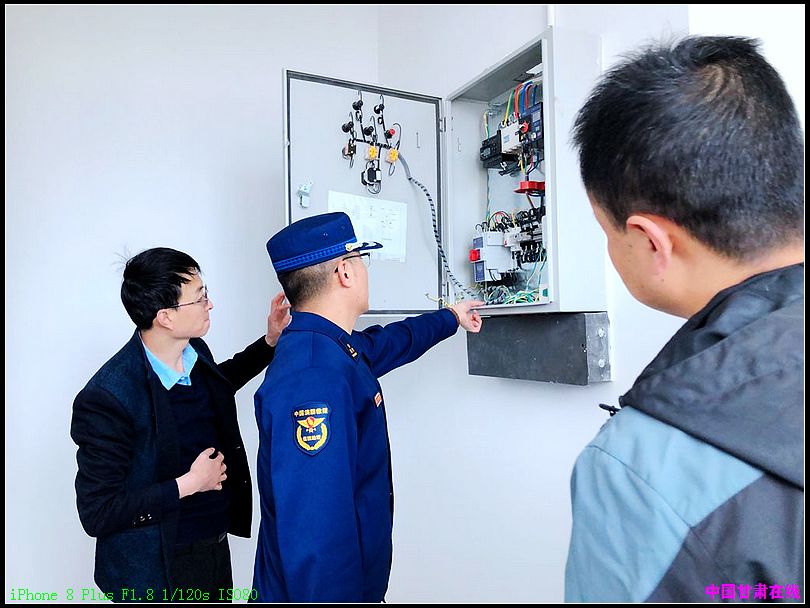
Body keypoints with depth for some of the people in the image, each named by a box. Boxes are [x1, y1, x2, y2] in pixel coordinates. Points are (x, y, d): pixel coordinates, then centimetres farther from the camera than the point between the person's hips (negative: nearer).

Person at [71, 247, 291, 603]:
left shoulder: (195, 351, -7)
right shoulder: (106, 399, -27)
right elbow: (96, 514, -21)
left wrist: (270, 342, 5)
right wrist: (189, 484, -21)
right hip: (158, 570, -7)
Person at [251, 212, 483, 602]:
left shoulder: (328, 347, 2)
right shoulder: (314, 379, -31)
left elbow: (387, 343, 22)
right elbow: (313, 523, -33)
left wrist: (450, 318, 34)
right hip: (329, 589, -9)